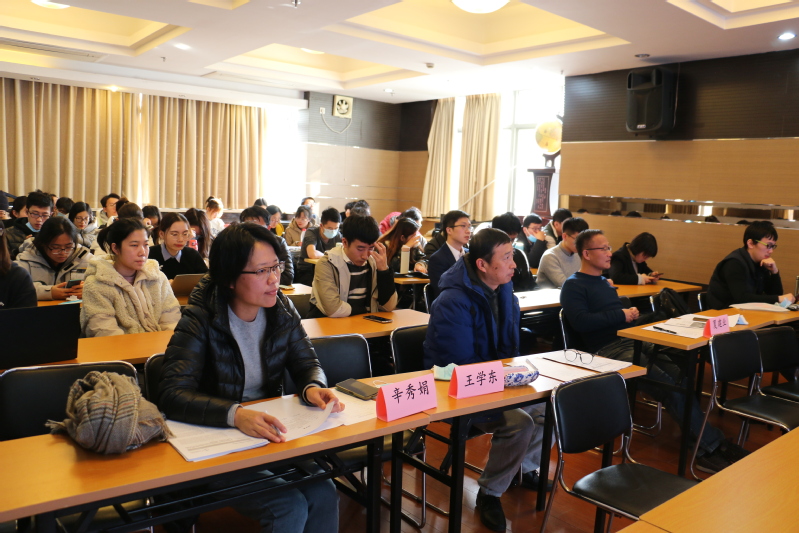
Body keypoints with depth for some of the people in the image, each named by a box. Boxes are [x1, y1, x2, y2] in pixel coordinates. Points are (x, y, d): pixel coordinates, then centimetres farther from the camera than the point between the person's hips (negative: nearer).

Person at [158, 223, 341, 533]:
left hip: (271, 435, 4)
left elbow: (307, 364, 5)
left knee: (323, 494, -18)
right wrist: (235, 414, -41)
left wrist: (313, 388, -20)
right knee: (290, 507, -21)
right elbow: (172, 394, -25)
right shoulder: (201, 320, -16)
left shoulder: (281, 309, -2)